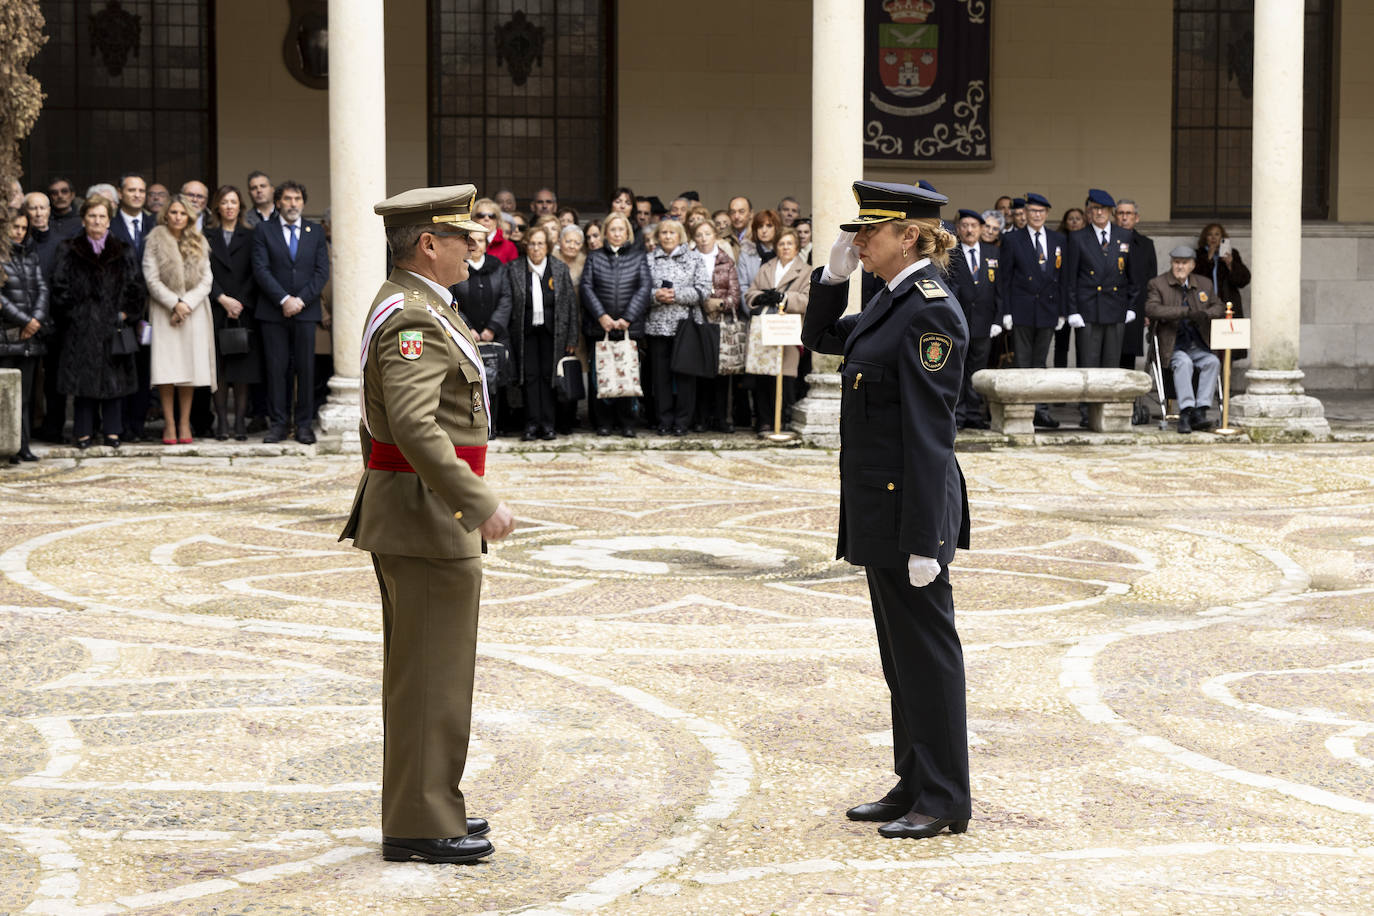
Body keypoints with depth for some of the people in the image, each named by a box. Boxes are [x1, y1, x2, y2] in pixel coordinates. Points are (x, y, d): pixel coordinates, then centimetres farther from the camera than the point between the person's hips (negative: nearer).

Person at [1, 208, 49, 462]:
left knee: (25, 394, 5)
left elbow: (42, 288, 11)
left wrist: (36, 319, -4)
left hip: (31, 335, 5)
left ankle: (23, 447, 7)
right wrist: (25, 321, -10)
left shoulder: (30, 255, 16)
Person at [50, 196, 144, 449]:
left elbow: (135, 286, 8)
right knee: (84, 378, -2)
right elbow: (60, 287, 1)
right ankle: (84, 432, 2)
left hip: (113, 325, 2)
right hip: (81, 330, -2)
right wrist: (71, 313, -7)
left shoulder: (121, 252, 10)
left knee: (114, 378, 2)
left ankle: (112, 431, 8)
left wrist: (125, 314, -2)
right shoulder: (70, 252, 4)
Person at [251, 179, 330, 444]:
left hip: (306, 311, 1)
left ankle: (304, 424, 5)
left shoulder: (316, 232, 11)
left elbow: (322, 271, 4)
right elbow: (260, 270, -3)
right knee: (276, 368, -1)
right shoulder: (263, 231, 6)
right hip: (272, 312, -1)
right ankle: (279, 423, 5)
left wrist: (301, 300, -9)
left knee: (306, 368, 0)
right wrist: (284, 300, -13)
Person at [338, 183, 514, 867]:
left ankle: (425, 808, 24)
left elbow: (377, 420, 23)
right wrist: (481, 503, -30)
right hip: (430, 520, -11)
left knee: (418, 670, 16)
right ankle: (421, 826, 1)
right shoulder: (416, 318, -19)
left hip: (400, 512, 11)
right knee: (433, 673, -5)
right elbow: (415, 426, -31)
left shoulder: (401, 306, 15)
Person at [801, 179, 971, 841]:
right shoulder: (893, 300, 11)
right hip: (879, 509, 10)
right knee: (899, 654, 15)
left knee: (926, 651, -1)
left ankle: (944, 802, 7)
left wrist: (925, 540, -21)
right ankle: (914, 786, 25)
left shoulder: (932, 311, -18)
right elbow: (820, 338, 26)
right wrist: (834, 273, 8)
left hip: (912, 511, -10)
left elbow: (929, 429, -21)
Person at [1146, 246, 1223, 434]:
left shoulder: (1204, 284, 14)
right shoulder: (1157, 284, 0)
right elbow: (1152, 309, -17)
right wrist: (1186, 312, -24)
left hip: (1198, 345, 4)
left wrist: (1205, 314, -10)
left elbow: (1219, 307, 15)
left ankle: (1199, 412, -28)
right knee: (1184, 362, -33)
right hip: (1171, 346, -4)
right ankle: (1185, 413, -37)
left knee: (1212, 362, -25)